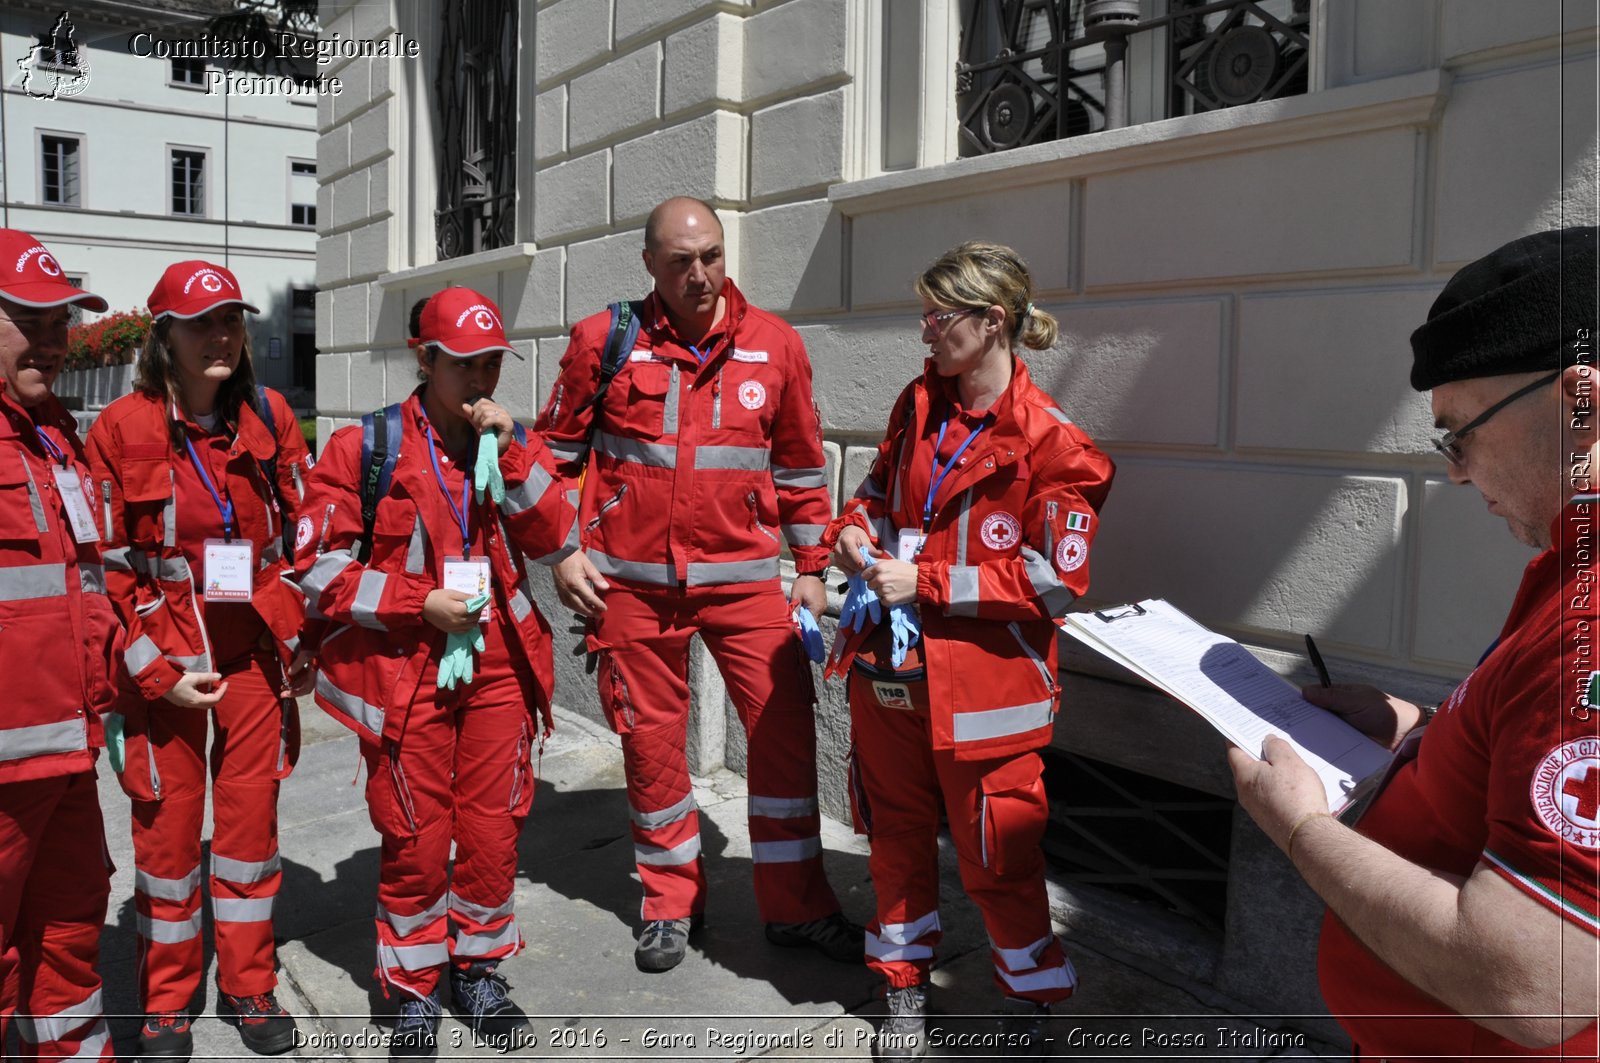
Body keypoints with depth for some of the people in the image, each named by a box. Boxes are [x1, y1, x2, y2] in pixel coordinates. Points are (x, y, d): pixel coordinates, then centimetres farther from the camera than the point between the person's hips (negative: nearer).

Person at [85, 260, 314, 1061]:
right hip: (163, 660, -2)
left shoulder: (268, 417, 1)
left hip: (256, 653, 2)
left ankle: (249, 986, 29)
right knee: (167, 825, 8)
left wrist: (303, 641, 5)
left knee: (250, 817, 11)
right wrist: (157, 670, -9)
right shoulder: (121, 428, -7)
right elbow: (109, 566, -5)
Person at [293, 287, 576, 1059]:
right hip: (406, 670, -3)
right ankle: (413, 990, 26)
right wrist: (420, 603, -13)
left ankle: (478, 967, 32)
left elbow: (557, 542, -4)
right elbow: (319, 567, -6)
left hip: (498, 668, 3)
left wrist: (512, 453, -14)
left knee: (493, 830, 9)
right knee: (415, 840, 6)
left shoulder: (511, 446, 7)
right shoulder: (366, 448, -4)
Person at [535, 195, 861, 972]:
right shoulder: (604, 340, -1)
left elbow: (801, 466, 10)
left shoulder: (774, 345, 1)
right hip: (632, 579, 0)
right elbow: (558, 448, 8)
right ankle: (671, 902, 30)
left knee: (784, 726, -2)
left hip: (742, 574, 1)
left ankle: (795, 906, 17)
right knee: (650, 740, 8)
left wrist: (811, 567, 11)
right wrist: (562, 550, 1)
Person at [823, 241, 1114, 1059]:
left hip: (982, 679, -6)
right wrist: (853, 529, -1)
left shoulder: (1050, 442, -15)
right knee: (896, 834, 18)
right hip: (888, 664, 6)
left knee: (997, 856, 7)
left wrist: (926, 581, -19)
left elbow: (1053, 581, -17)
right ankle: (905, 988, 38)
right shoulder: (918, 403, 6)